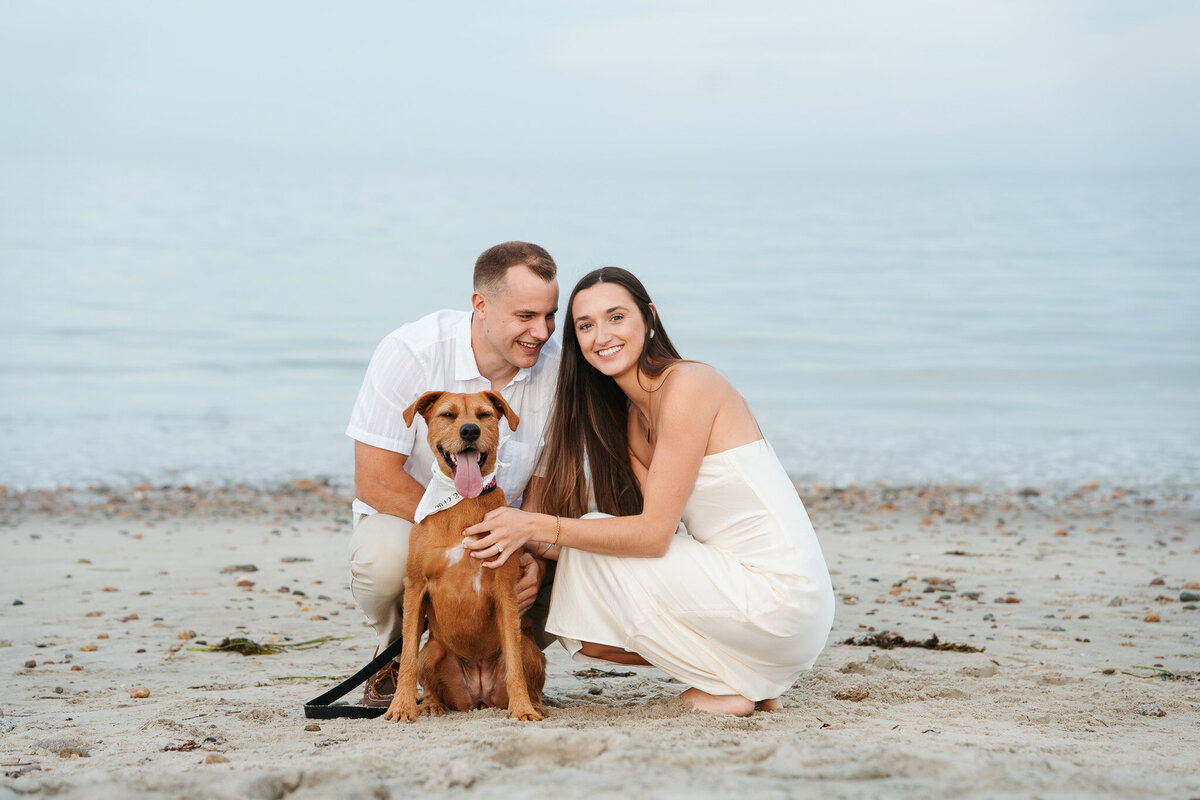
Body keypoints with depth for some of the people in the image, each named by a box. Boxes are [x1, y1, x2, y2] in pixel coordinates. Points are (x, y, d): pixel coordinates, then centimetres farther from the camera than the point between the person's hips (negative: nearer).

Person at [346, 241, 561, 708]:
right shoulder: (409, 352, -23)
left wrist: (535, 557, -24)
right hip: (404, 518, -3)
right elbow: (376, 481, -24)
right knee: (385, 555, -38)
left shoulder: (553, 369, -11)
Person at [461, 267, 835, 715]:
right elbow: (648, 533, 3)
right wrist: (533, 547, -9)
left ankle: (725, 686, -2)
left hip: (781, 597, -9)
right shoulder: (631, 416, 13)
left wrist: (538, 526, -18)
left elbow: (654, 532, -19)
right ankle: (748, 678, 11)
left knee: (594, 537, -10)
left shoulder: (687, 385, -15)